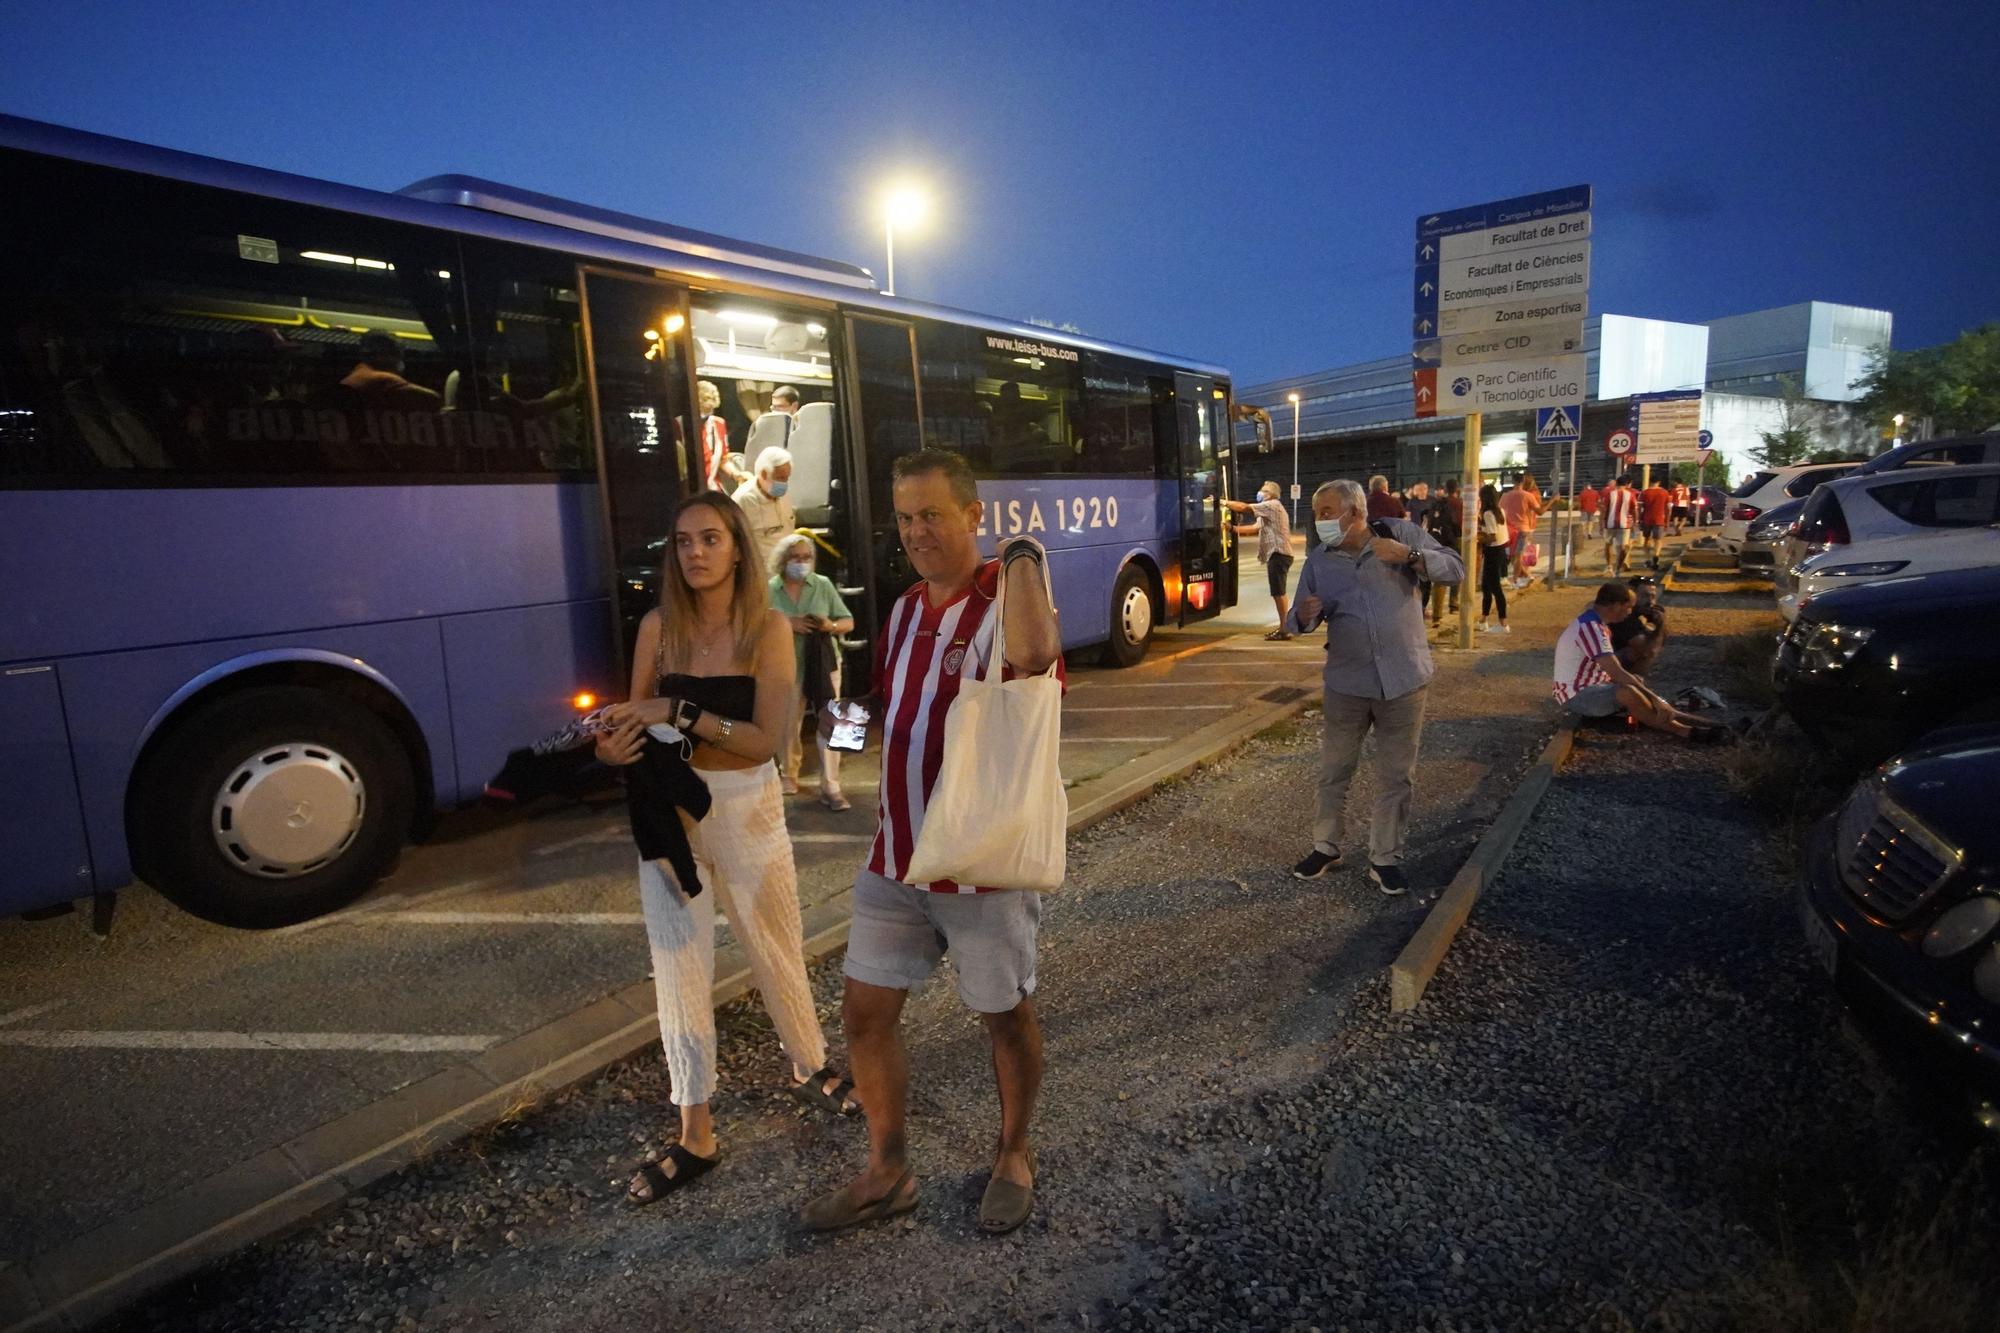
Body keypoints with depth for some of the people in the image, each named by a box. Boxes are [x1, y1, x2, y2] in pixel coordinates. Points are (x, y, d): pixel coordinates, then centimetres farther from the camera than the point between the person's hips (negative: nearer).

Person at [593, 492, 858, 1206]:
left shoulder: (768, 628, -10)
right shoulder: (658, 626, -1)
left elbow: (764, 740, -17)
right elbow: (637, 719, 6)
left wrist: (678, 712, -24)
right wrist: (612, 745, -16)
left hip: (746, 808, -2)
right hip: (669, 809, 2)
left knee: (777, 954, 15)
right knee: (679, 973, 7)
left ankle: (810, 1071, 43)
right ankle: (695, 1138, 22)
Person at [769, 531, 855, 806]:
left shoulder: (823, 584, 1)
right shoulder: (769, 589, -1)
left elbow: (848, 622, 4)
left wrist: (831, 625, -18)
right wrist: (787, 624, -21)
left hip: (824, 664, 0)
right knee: (787, 726, 13)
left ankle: (830, 787, 0)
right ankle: (788, 778, 34)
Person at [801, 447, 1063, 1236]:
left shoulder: (1004, 602, -15)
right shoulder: (903, 611, 8)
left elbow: (1033, 656, -39)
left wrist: (1022, 559, -31)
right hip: (895, 857, 7)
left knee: (1006, 1016, 14)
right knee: (865, 1014, 13)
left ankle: (1013, 1157, 39)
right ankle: (887, 1173, 34)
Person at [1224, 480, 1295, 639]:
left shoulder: (1272, 505, -8)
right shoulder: (1270, 510, 24)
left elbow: (1245, 508, -12)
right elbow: (1254, 529, 19)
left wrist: (1225, 502, -2)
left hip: (1278, 554, -11)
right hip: (1277, 554, 11)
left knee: (1278, 593, -11)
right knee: (1279, 593, 14)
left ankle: (1284, 629, -11)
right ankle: (1284, 627, 20)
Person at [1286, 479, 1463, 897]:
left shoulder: (1402, 533, -3)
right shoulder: (1318, 563, 1)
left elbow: (1454, 569, -4)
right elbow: (1299, 622, 4)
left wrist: (1410, 556, -20)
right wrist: (1304, 616, -21)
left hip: (1404, 680, -1)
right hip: (1346, 683, 1)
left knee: (1396, 777, 8)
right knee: (1334, 773, 11)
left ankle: (1384, 858, 22)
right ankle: (1326, 847, 28)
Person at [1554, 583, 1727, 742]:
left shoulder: (1595, 623, 9)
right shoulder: (1591, 628, -24)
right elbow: (1617, 674, -29)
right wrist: (1656, 700, -27)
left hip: (1589, 688, 11)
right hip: (1576, 695, -11)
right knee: (1628, 693, -30)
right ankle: (1684, 731, -17)